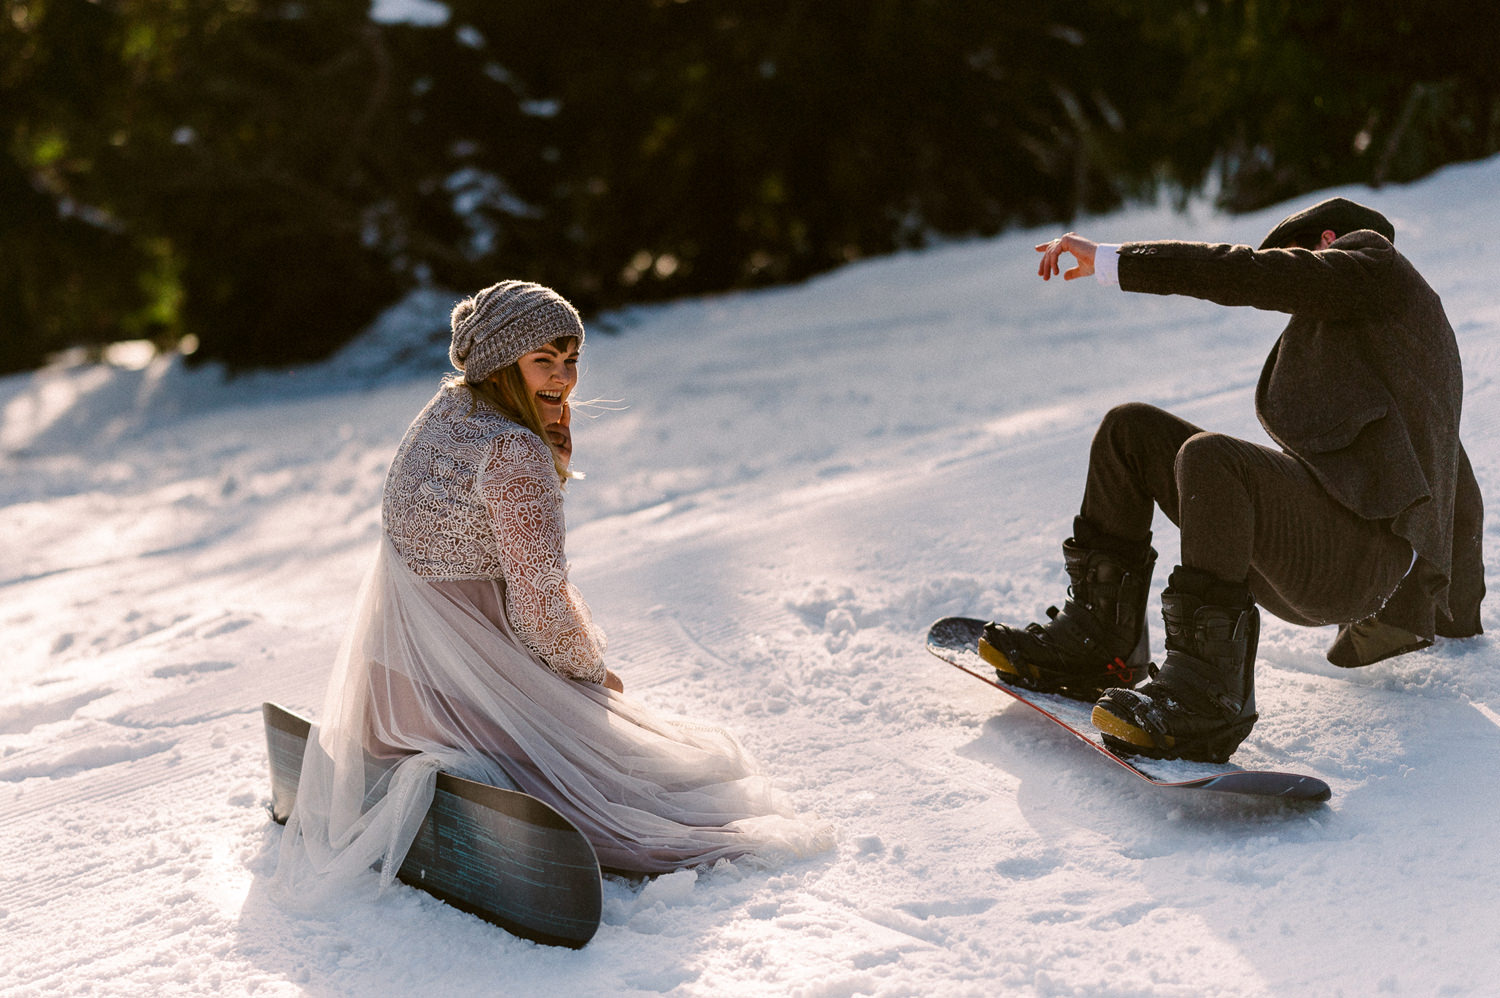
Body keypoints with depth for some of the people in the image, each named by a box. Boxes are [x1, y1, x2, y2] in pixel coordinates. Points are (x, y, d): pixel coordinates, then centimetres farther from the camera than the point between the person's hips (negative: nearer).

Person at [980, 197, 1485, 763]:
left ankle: (1207, 696, -32)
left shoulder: (1372, 259, 10)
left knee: (1206, 457, -35)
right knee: (1130, 429, 6)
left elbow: (1246, 274, -7)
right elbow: (1461, 503, 42)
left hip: (1355, 549, -9)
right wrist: (1456, 620, 52)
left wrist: (1110, 260, -4)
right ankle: (1097, 643, 3)